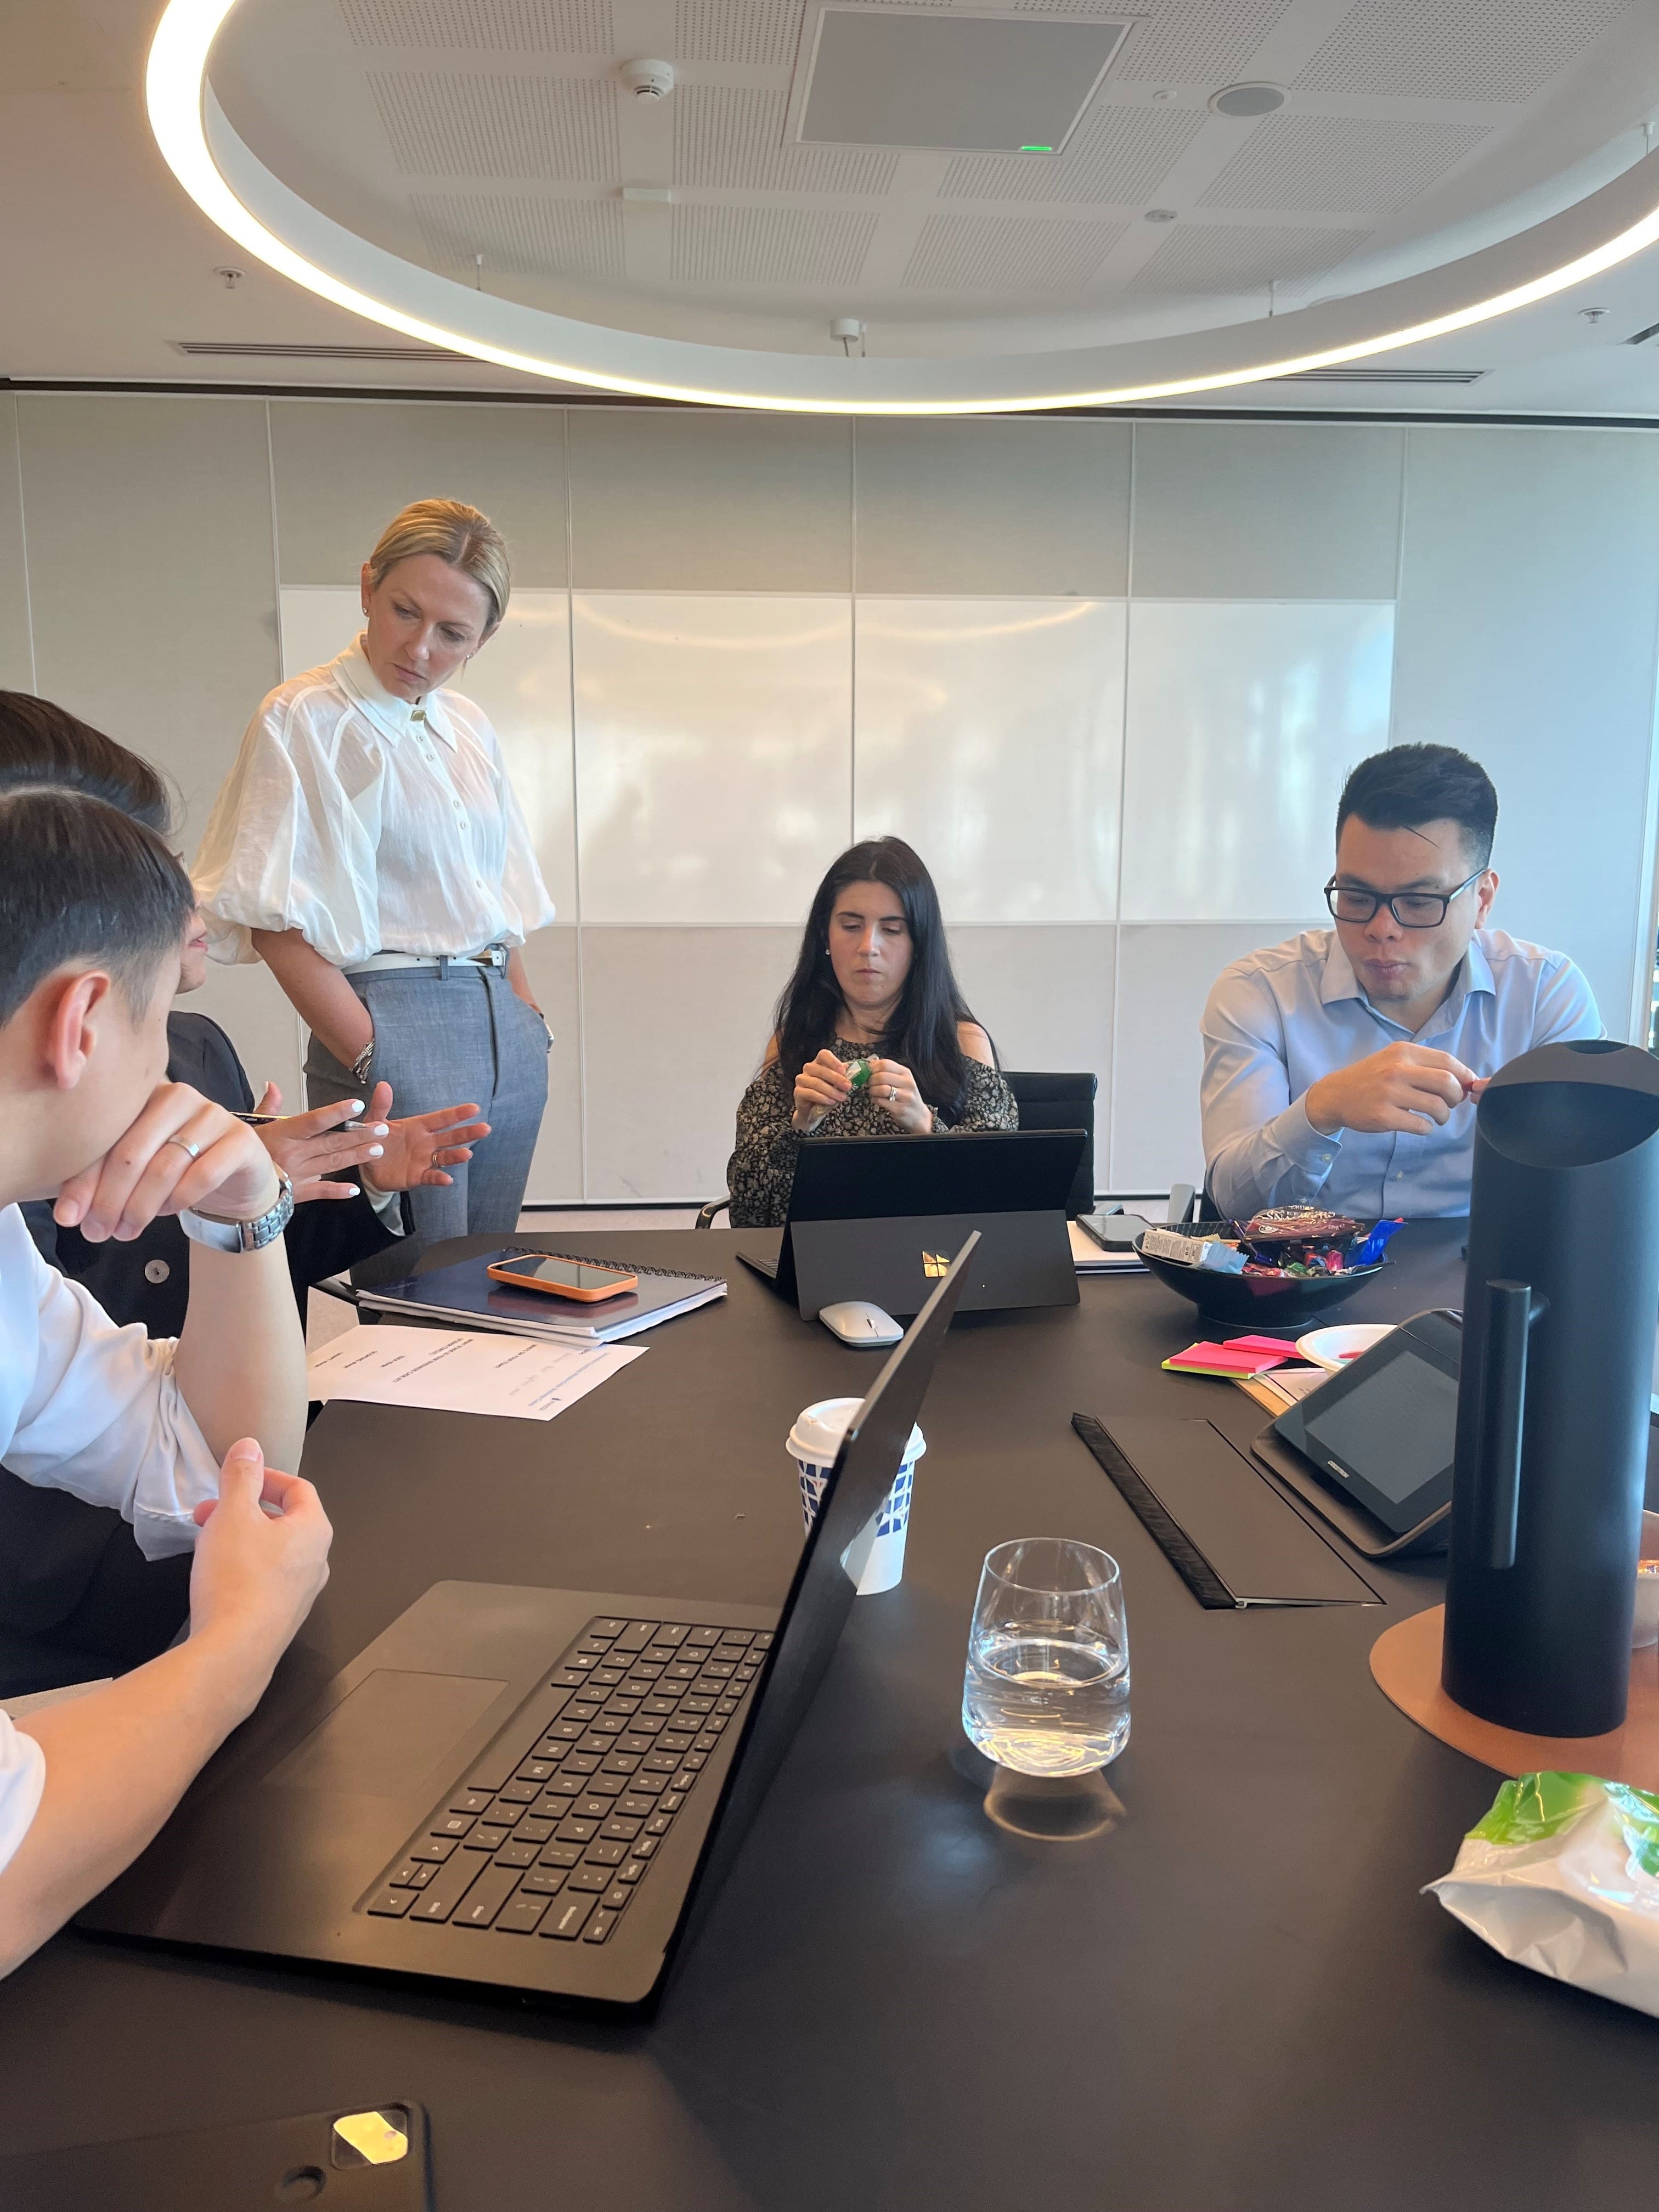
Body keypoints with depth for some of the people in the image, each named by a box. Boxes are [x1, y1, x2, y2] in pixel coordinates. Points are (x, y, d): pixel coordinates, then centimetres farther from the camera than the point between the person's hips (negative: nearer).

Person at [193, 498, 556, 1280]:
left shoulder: (468, 727, 15)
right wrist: (374, 1063, -16)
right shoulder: (305, 718, -5)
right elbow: (281, 924, -10)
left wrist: (531, 1020, 10)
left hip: (508, 1031, 7)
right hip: (394, 1025, -7)